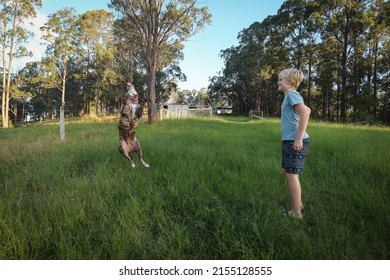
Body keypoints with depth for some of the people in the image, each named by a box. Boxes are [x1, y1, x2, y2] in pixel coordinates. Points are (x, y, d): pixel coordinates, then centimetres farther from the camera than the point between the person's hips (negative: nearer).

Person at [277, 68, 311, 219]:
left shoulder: (292, 95, -11)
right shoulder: (291, 96, 18)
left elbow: (305, 113, -26)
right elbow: (307, 110, 31)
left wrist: (298, 138, -27)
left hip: (295, 141, -10)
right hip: (289, 140, 10)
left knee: (291, 174, -4)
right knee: (287, 172, 17)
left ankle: (296, 212, 7)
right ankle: (298, 204, 29)